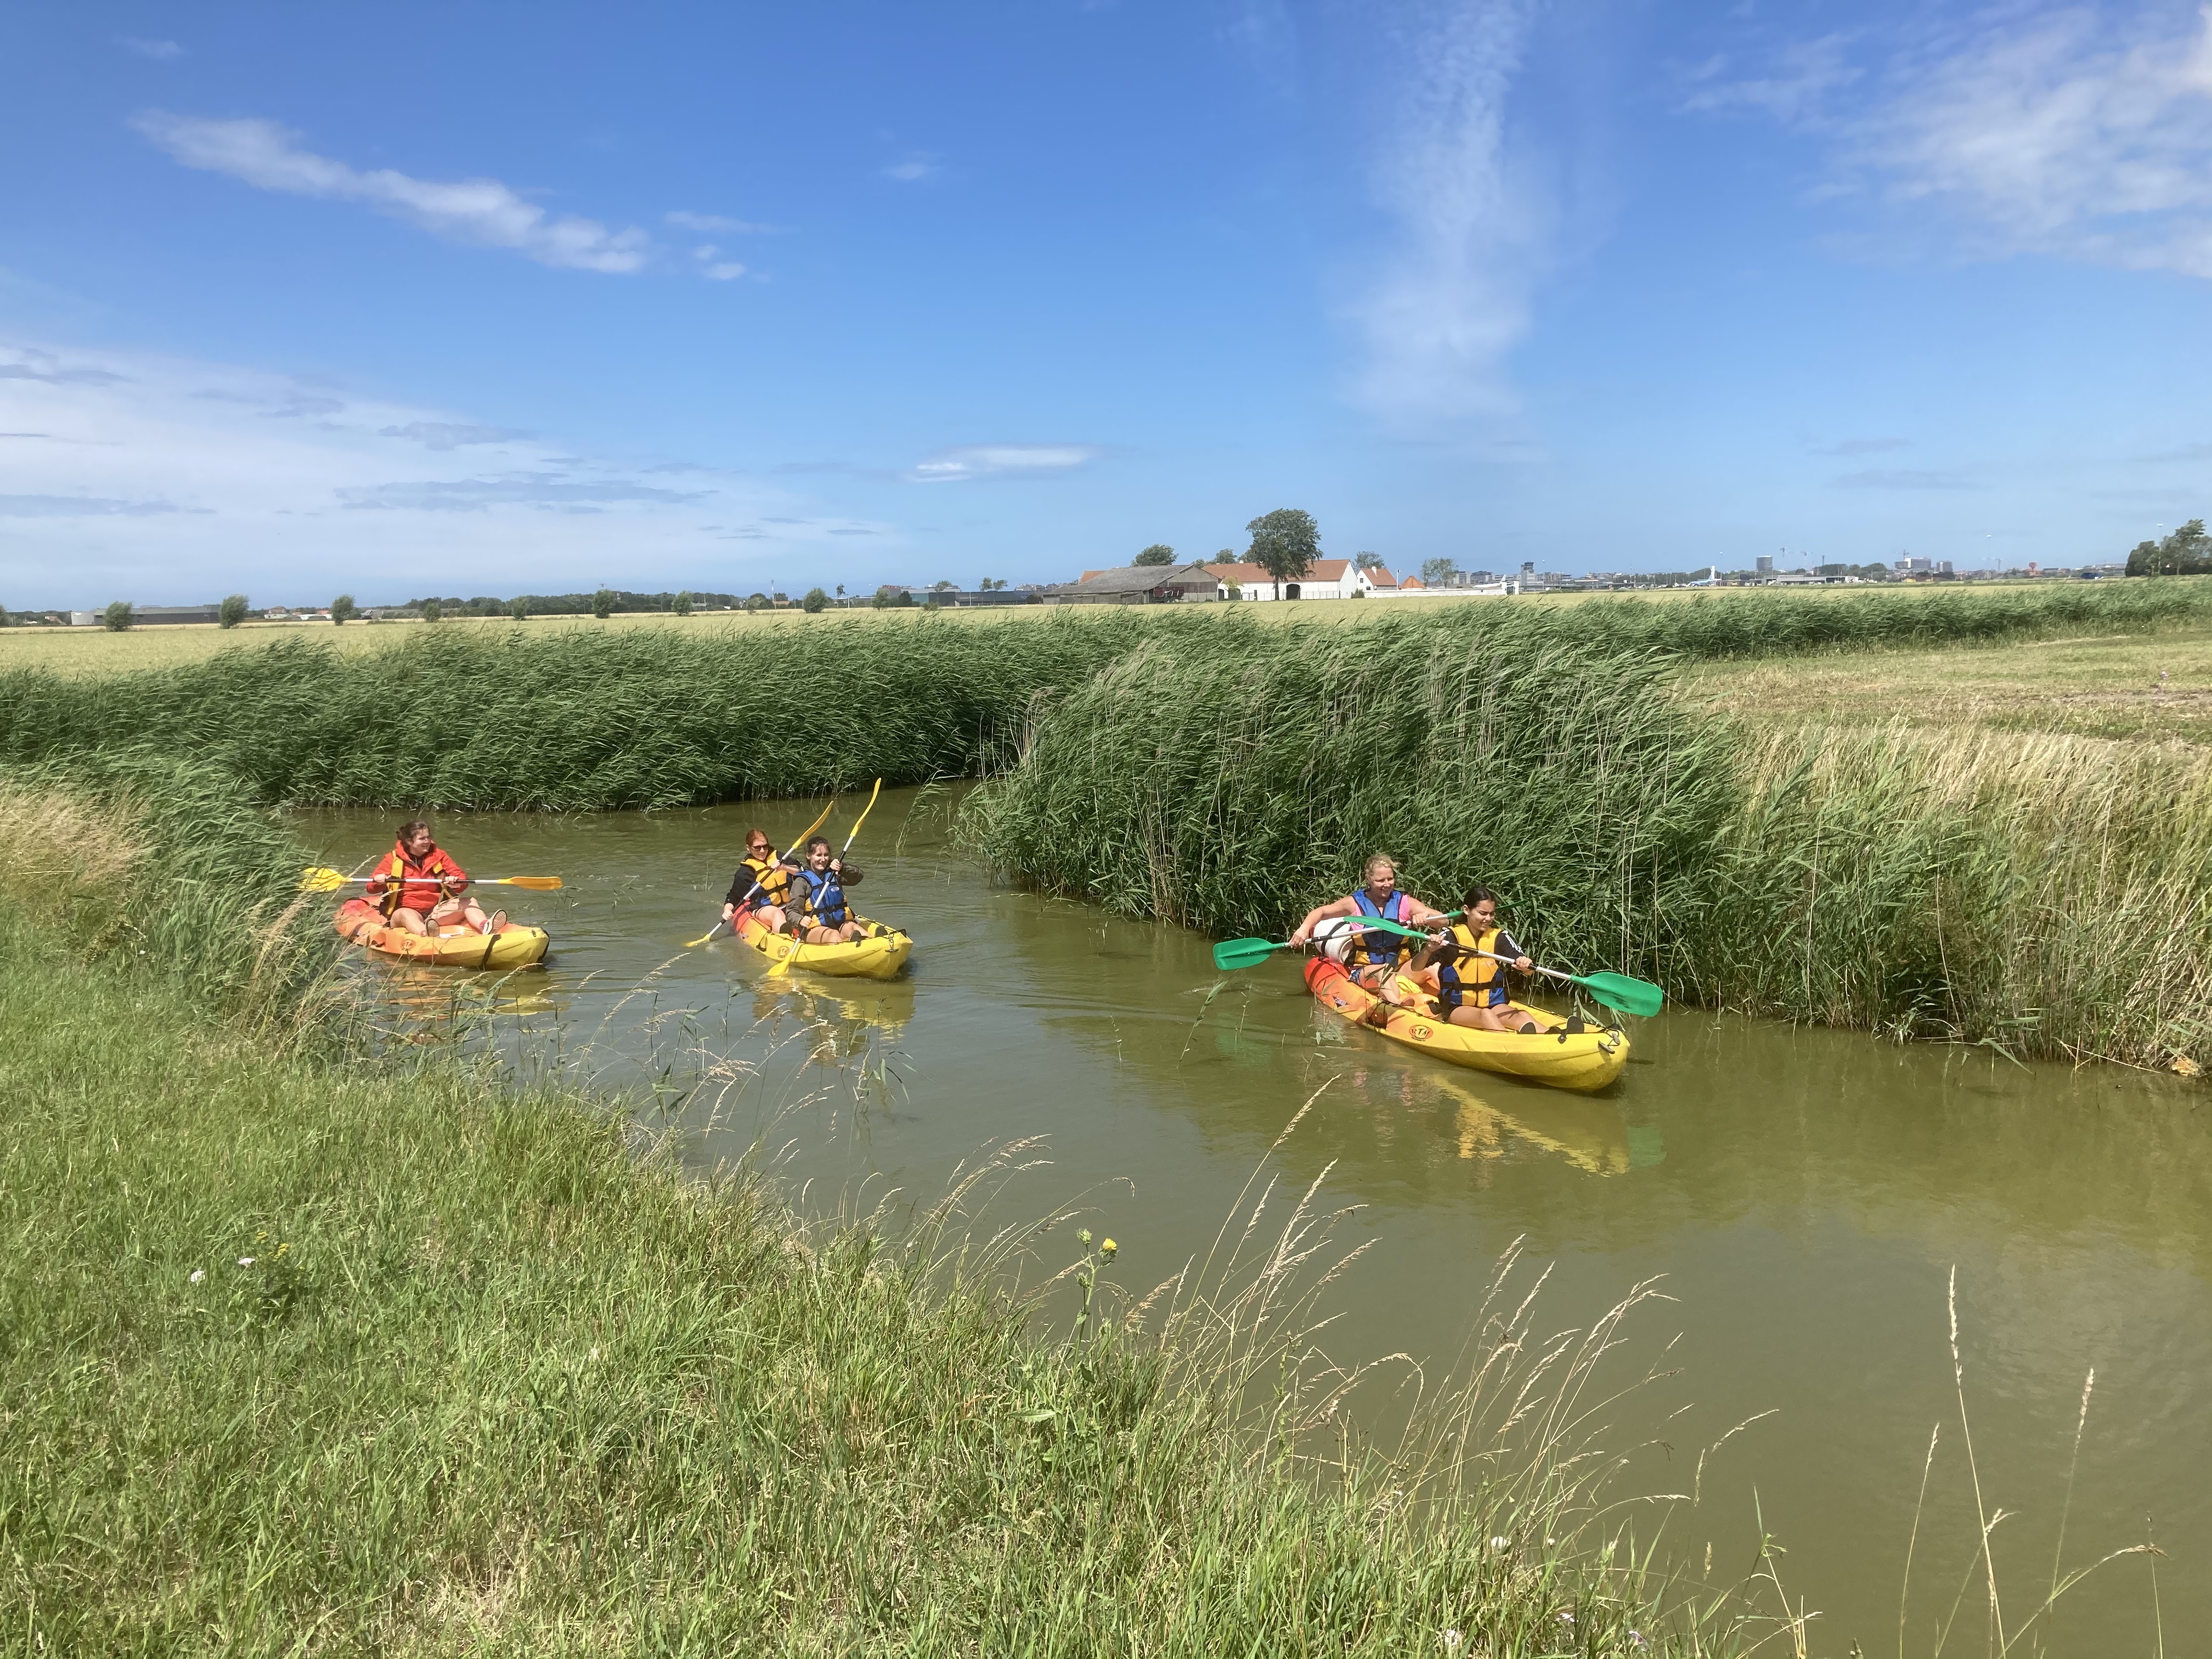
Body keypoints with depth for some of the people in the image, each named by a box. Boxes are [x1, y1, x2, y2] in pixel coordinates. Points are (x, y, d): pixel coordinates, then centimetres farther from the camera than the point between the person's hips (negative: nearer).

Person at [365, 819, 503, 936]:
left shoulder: (438, 855, 9)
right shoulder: (393, 859, 4)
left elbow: (461, 876, 1)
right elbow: (372, 889, 4)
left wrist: (457, 883, -24)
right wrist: (378, 881, -21)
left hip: (436, 910, 4)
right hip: (406, 910, -4)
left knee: (470, 902, -15)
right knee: (406, 915, -38)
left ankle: (484, 926, -49)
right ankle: (425, 933, -74)